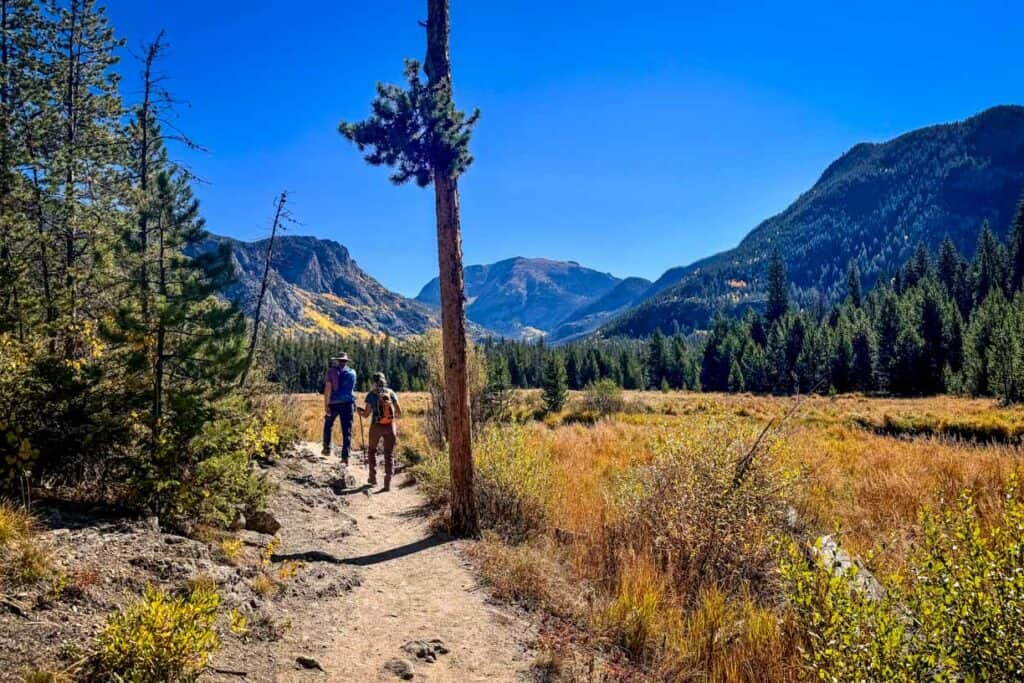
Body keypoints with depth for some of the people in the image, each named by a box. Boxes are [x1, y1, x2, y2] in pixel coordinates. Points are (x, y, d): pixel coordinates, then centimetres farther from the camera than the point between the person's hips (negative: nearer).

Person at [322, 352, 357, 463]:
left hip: (333, 403, -1)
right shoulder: (352, 373, 7)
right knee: (347, 430, 1)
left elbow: (328, 388, -10)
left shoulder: (332, 371, -2)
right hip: (348, 403, 1)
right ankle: (345, 456, -5)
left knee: (328, 425, 24)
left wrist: (326, 405, -11)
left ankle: (327, 448, 28)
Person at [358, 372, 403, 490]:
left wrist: (360, 411, 17)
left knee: (372, 450, 23)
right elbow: (399, 413, 1)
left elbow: (366, 414, -4)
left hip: (376, 426, -1)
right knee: (389, 454, 7)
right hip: (390, 427, 1)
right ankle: (387, 482, -3)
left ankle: (373, 478, 26)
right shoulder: (391, 393, 2)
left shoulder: (371, 395, -4)